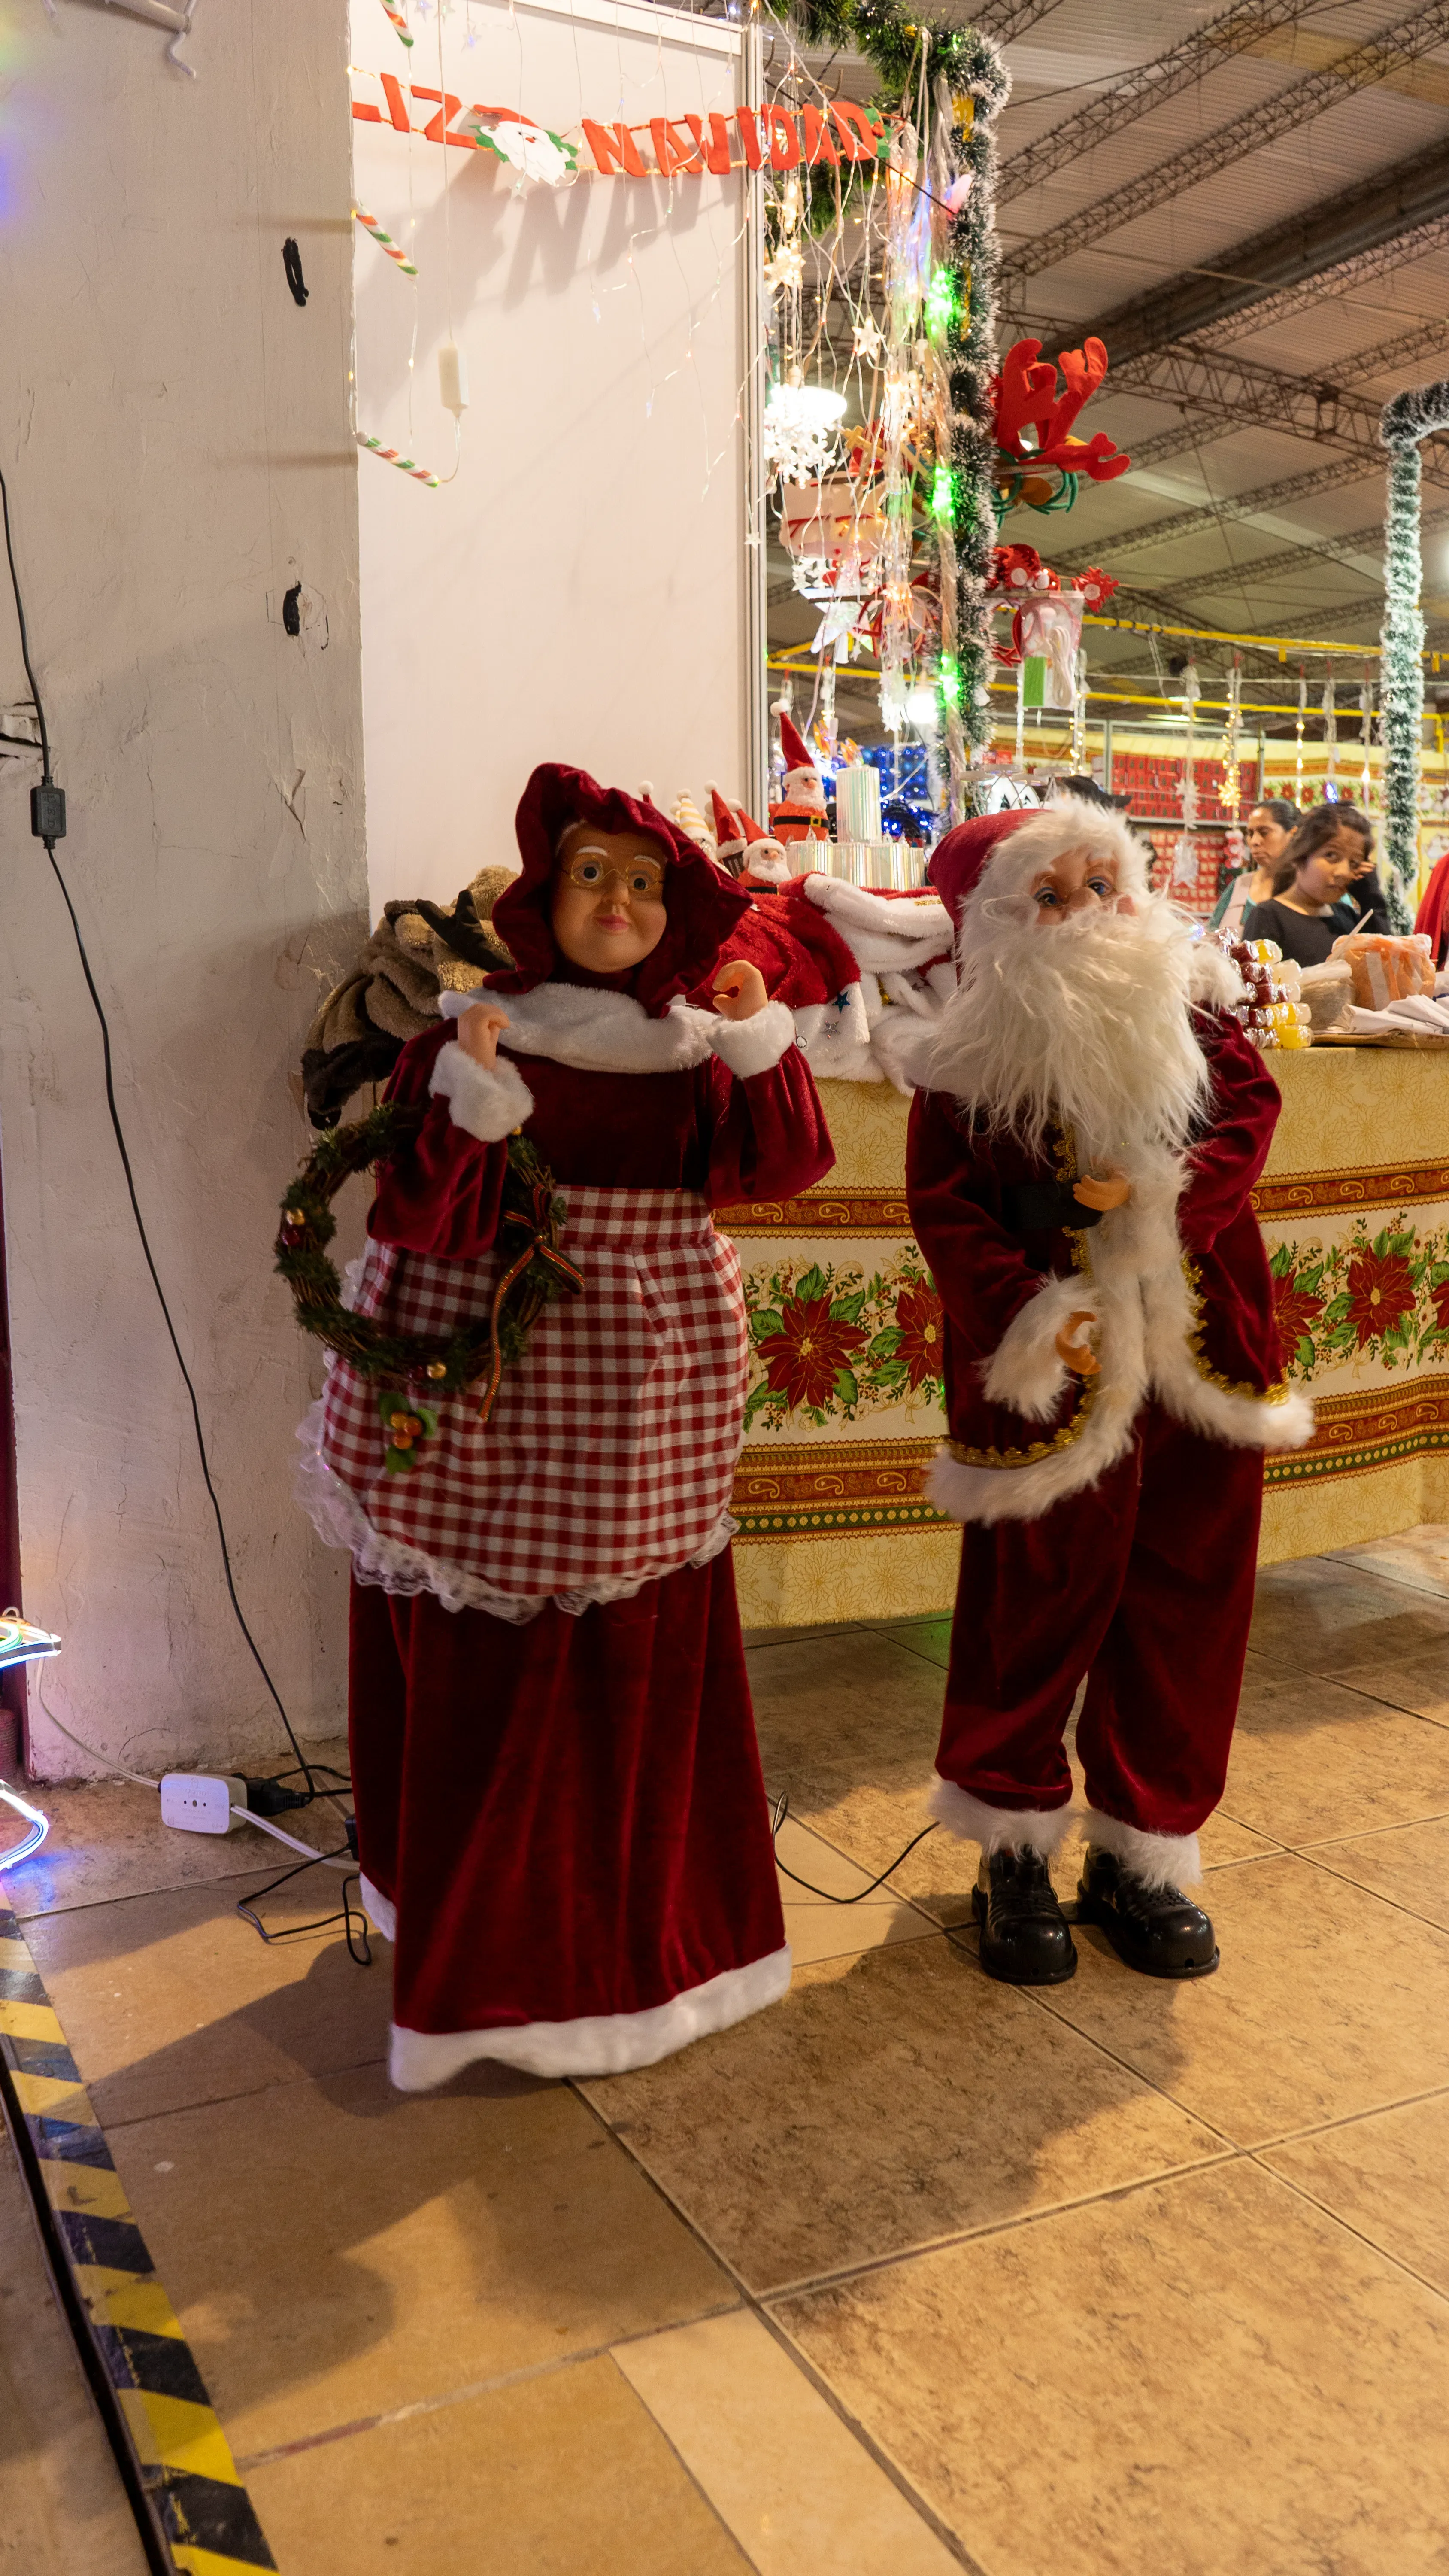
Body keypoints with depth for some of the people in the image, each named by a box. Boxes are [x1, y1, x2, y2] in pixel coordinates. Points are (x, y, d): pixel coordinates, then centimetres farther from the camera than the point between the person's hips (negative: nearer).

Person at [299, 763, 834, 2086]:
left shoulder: (696, 1048, 7)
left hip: (652, 1397, 4)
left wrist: (760, 1039, -16)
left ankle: (648, 1924, 34)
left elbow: (785, 1168, -5)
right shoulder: (470, 1034, -4)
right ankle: (494, 1954, 21)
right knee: (497, 1678, 3)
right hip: (500, 1393, -3)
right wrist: (472, 1097, -26)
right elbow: (420, 1221, -13)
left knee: (650, 1664, 13)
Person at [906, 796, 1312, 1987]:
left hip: (1202, 1354, 3)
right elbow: (945, 1205, -6)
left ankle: (1142, 1855, 27)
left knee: (1184, 1609, 9)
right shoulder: (975, 1053, -3)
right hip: (1055, 1374, -3)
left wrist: (1163, 1189, -18)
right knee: (1035, 1610, 5)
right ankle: (1016, 1855, 25)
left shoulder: (1192, 1007, 7)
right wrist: (1023, 1314, -19)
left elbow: (1254, 1107, -1)